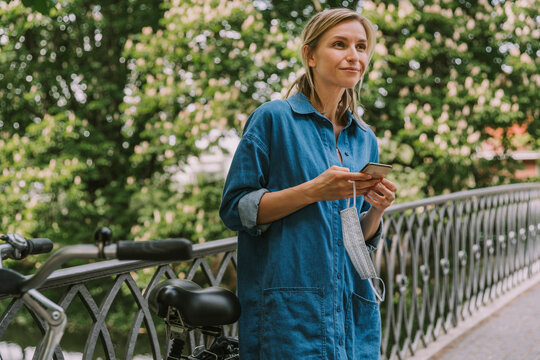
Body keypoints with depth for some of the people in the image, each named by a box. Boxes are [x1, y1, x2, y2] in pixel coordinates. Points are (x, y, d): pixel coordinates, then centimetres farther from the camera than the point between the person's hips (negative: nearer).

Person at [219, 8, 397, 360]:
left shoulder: (365, 139, 15)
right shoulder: (273, 118, -2)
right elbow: (235, 208, -7)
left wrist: (377, 209, -3)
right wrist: (314, 190, -17)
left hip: (354, 309, 6)